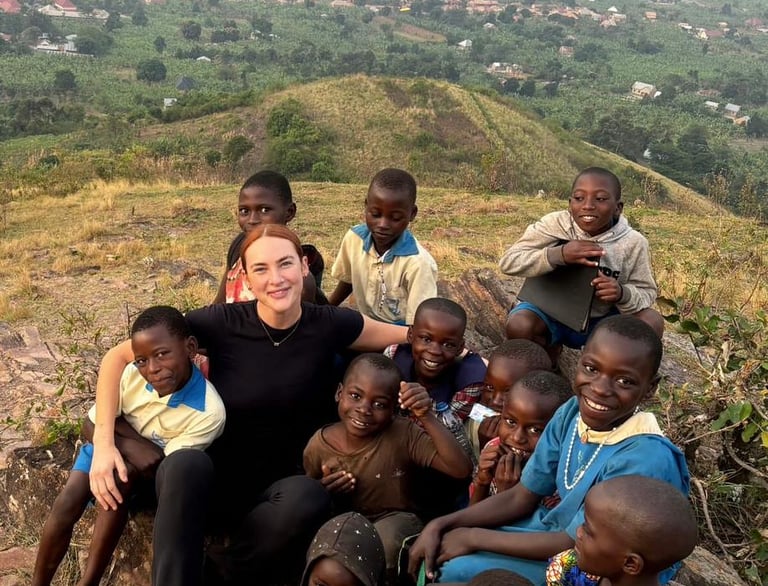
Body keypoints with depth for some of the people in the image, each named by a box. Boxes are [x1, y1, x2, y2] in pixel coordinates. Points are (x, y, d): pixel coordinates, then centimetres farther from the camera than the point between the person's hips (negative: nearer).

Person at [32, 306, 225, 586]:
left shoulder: (210, 411, -32)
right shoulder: (130, 374, -25)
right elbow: (92, 427, -11)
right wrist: (128, 445, -31)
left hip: (154, 473, -2)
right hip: (111, 447, 3)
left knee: (121, 475, -31)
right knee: (67, 504, -19)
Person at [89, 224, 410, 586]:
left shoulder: (331, 325, -9)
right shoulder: (221, 323, -13)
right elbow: (118, 357, -7)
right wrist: (103, 442, -17)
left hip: (282, 488, 2)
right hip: (217, 482, -2)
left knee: (309, 499, -34)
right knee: (185, 463, -36)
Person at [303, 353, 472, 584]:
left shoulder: (404, 434, -16)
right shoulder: (319, 445, -9)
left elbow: (462, 470, -28)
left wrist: (427, 417, -35)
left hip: (394, 520, -1)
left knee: (386, 540, -34)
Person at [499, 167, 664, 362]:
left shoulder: (633, 243, -14)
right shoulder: (554, 224, -18)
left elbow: (647, 294, -6)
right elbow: (508, 261, -22)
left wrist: (622, 294, -32)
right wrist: (559, 254, -36)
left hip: (601, 321, 2)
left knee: (652, 321, -20)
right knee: (518, 326, -31)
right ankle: (550, 351, 5)